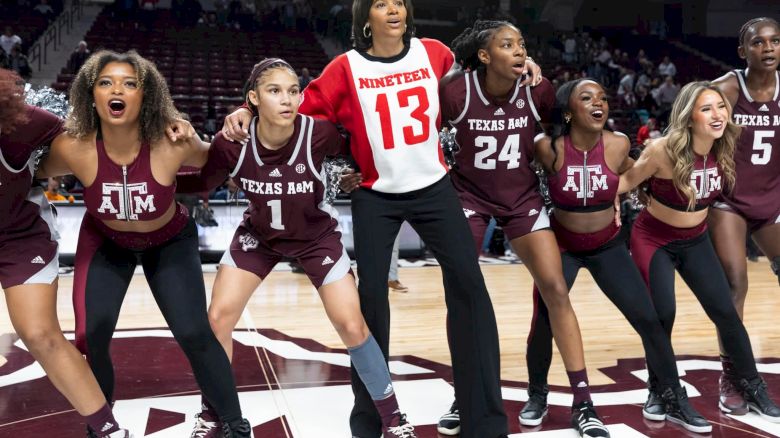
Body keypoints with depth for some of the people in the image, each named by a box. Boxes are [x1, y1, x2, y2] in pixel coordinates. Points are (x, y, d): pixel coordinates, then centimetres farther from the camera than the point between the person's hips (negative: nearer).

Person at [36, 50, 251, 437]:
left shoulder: (171, 144, -30)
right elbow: (40, 174, -3)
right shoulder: (73, 148, -27)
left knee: (194, 333, -11)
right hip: (105, 242, 1)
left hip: (169, 242, -1)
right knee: (89, 337, -9)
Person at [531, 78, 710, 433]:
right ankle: (536, 396, 17)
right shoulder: (549, 148, -22)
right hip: (562, 247, -2)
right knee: (543, 324, -9)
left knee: (649, 319, -3)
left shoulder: (618, 145, -14)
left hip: (608, 247, 2)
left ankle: (672, 399, 16)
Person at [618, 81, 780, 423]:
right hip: (653, 239, -4)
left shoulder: (724, 150, -11)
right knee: (662, 315, -12)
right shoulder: (663, 150, -26)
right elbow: (627, 181, -13)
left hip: (696, 240, 5)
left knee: (726, 312, 1)